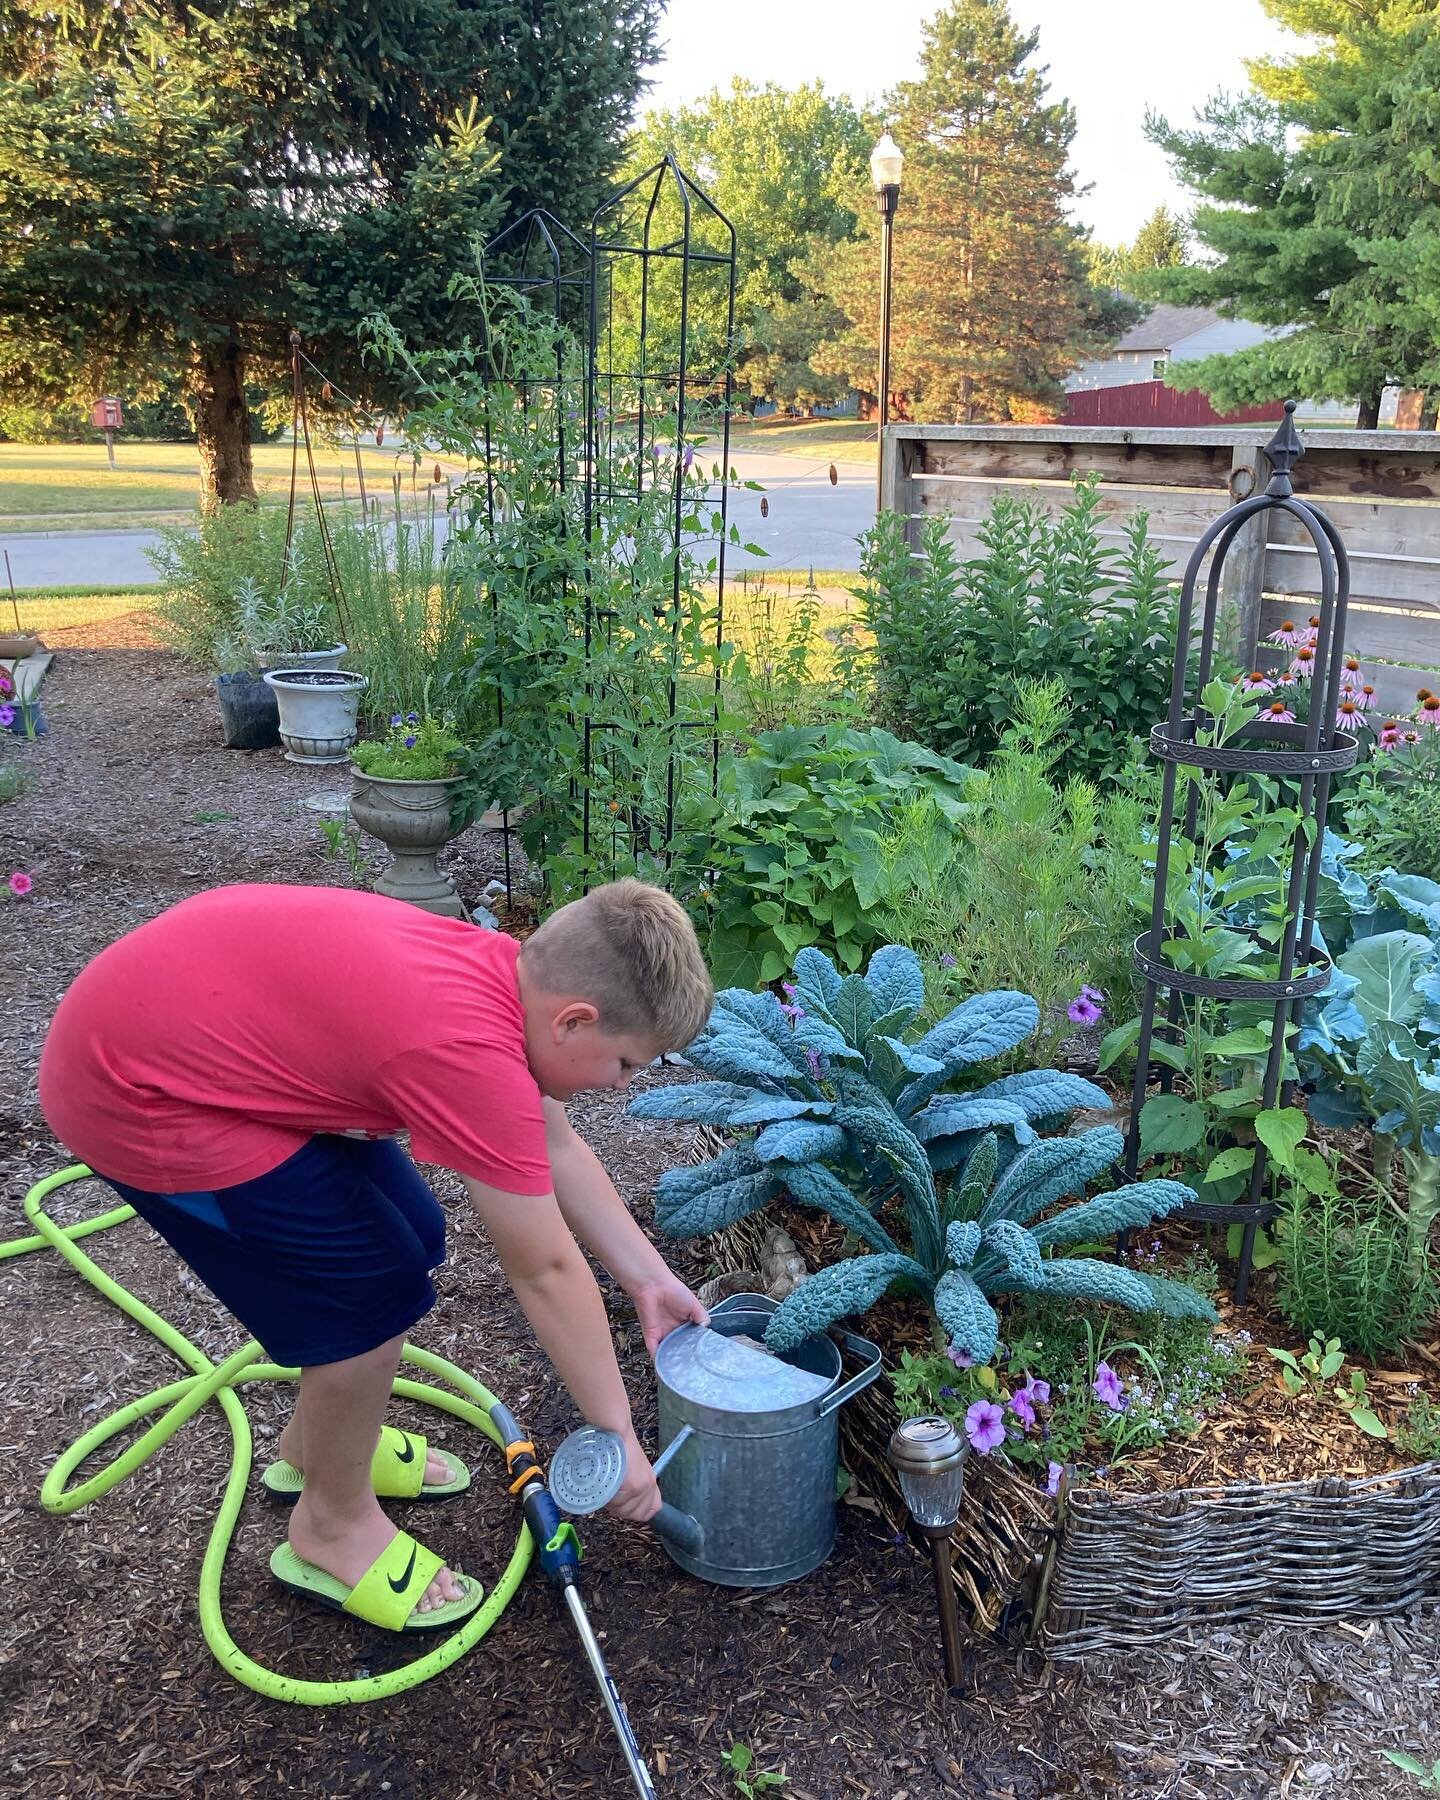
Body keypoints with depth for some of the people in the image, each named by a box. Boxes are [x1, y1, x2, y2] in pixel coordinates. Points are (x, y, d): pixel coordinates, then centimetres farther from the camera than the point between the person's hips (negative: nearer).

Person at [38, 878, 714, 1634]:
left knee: (410, 1240, 12)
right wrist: (617, 1435, -6)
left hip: (195, 1029, 9)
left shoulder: (507, 973, -3)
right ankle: (332, 1528, 18)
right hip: (135, 1093, -9)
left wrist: (651, 1279, 14)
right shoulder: (471, 1052, -29)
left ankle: (315, 1447, 35)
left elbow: (556, 1150, 12)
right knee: (374, 1289, -5)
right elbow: (545, 1269, -19)